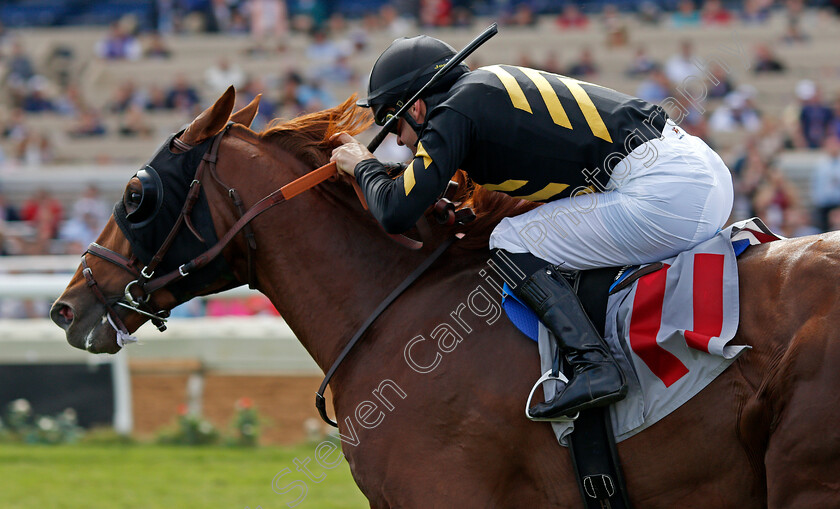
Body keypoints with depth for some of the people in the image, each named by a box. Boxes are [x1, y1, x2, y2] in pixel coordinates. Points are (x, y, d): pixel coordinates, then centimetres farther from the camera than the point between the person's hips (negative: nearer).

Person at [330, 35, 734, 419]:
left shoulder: (454, 113, -3)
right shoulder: (491, 82, 23)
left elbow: (397, 214, -8)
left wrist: (364, 167, 12)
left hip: (662, 193, -9)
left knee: (511, 244, -2)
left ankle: (593, 365, -16)